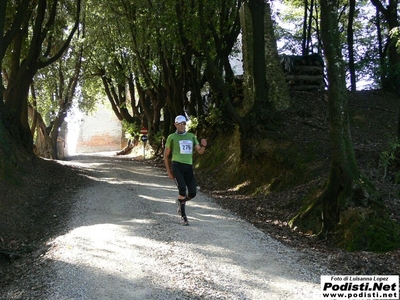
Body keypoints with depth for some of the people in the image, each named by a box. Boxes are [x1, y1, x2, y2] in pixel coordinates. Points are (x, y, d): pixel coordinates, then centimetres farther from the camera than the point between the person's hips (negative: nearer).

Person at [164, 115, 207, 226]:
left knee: (192, 193, -3)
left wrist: (203, 145, -10)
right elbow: (166, 155, 10)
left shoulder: (191, 136, 16)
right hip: (176, 165, -4)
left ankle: (180, 201, 32)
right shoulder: (172, 137, 6)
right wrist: (168, 171, 4)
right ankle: (183, 217, -10)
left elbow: (200, 151, 14)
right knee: (182, 188, -23)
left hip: (188, 167, 4)